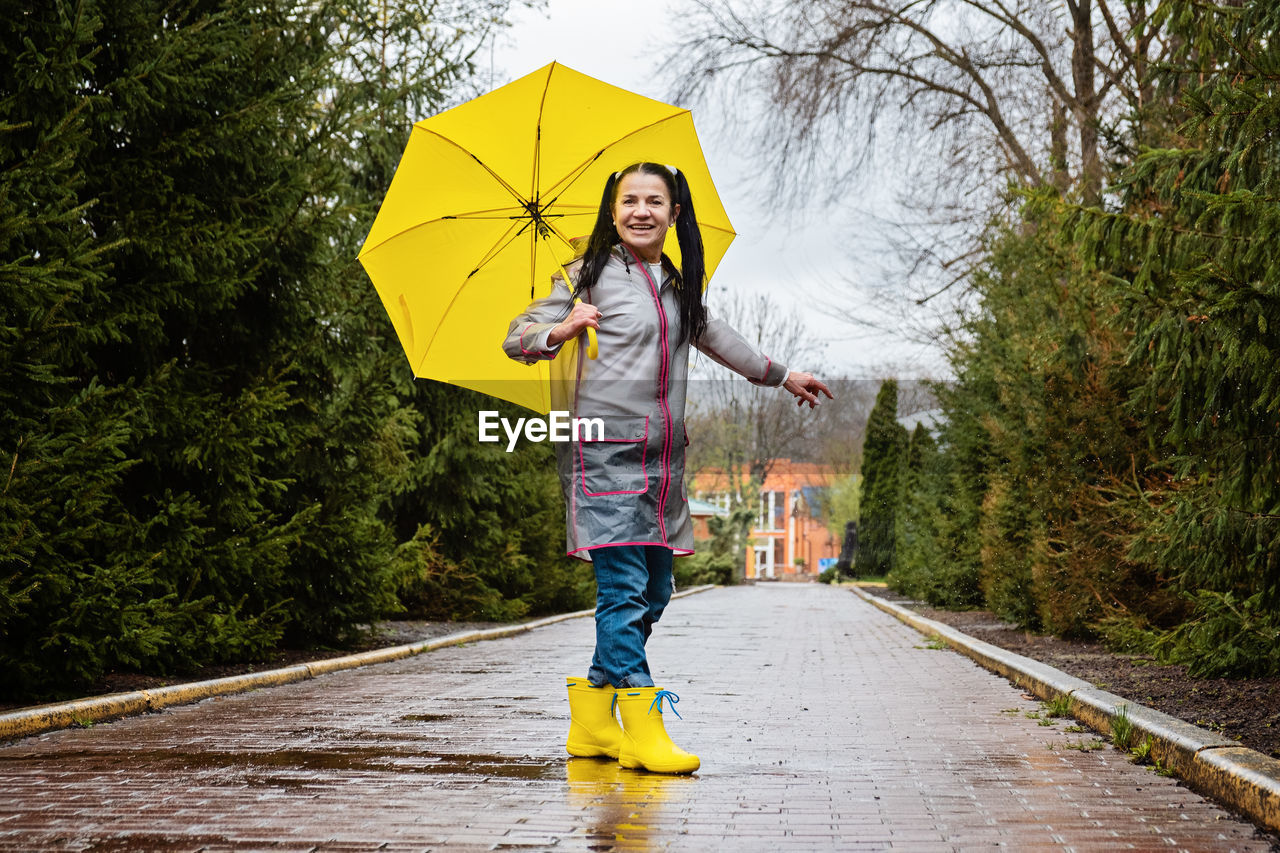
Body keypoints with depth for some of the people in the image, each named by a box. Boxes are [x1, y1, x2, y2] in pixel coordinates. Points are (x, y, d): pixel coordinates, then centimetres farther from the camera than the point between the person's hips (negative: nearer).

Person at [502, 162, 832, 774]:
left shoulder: (677, 286, 18)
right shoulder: (588, 274, 0)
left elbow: (711, 334, 34)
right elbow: (516, 337, -2)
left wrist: (781, 375, 45)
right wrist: (560, 332, -25)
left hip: (661, 456, 7)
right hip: (605, 449, -7)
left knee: (653, 592, 7)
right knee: (623, 587, -13)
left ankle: (591, 720, 16)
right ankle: (643, 730, -13)